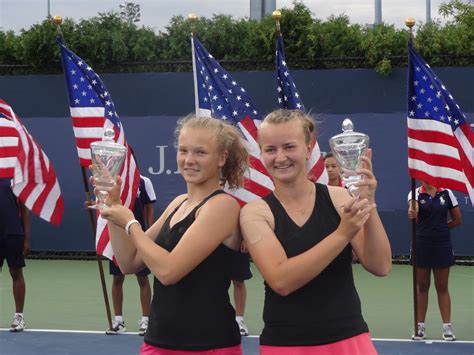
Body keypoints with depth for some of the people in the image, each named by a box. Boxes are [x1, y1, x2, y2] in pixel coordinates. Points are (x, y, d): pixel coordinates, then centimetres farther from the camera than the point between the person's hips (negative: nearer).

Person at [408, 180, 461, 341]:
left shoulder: (446, 193, -1)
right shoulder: (416, 193, -5)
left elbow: (457, 220, 5)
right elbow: (413, 209, -29)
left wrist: (439, 227, 3)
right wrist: (412, 213, -51)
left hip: (442, 245, 0)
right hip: (421, 245, 0)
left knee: (442, 287, 6)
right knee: (421, 286, 8)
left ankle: (447, 327, 12)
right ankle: (420, 326, 15)